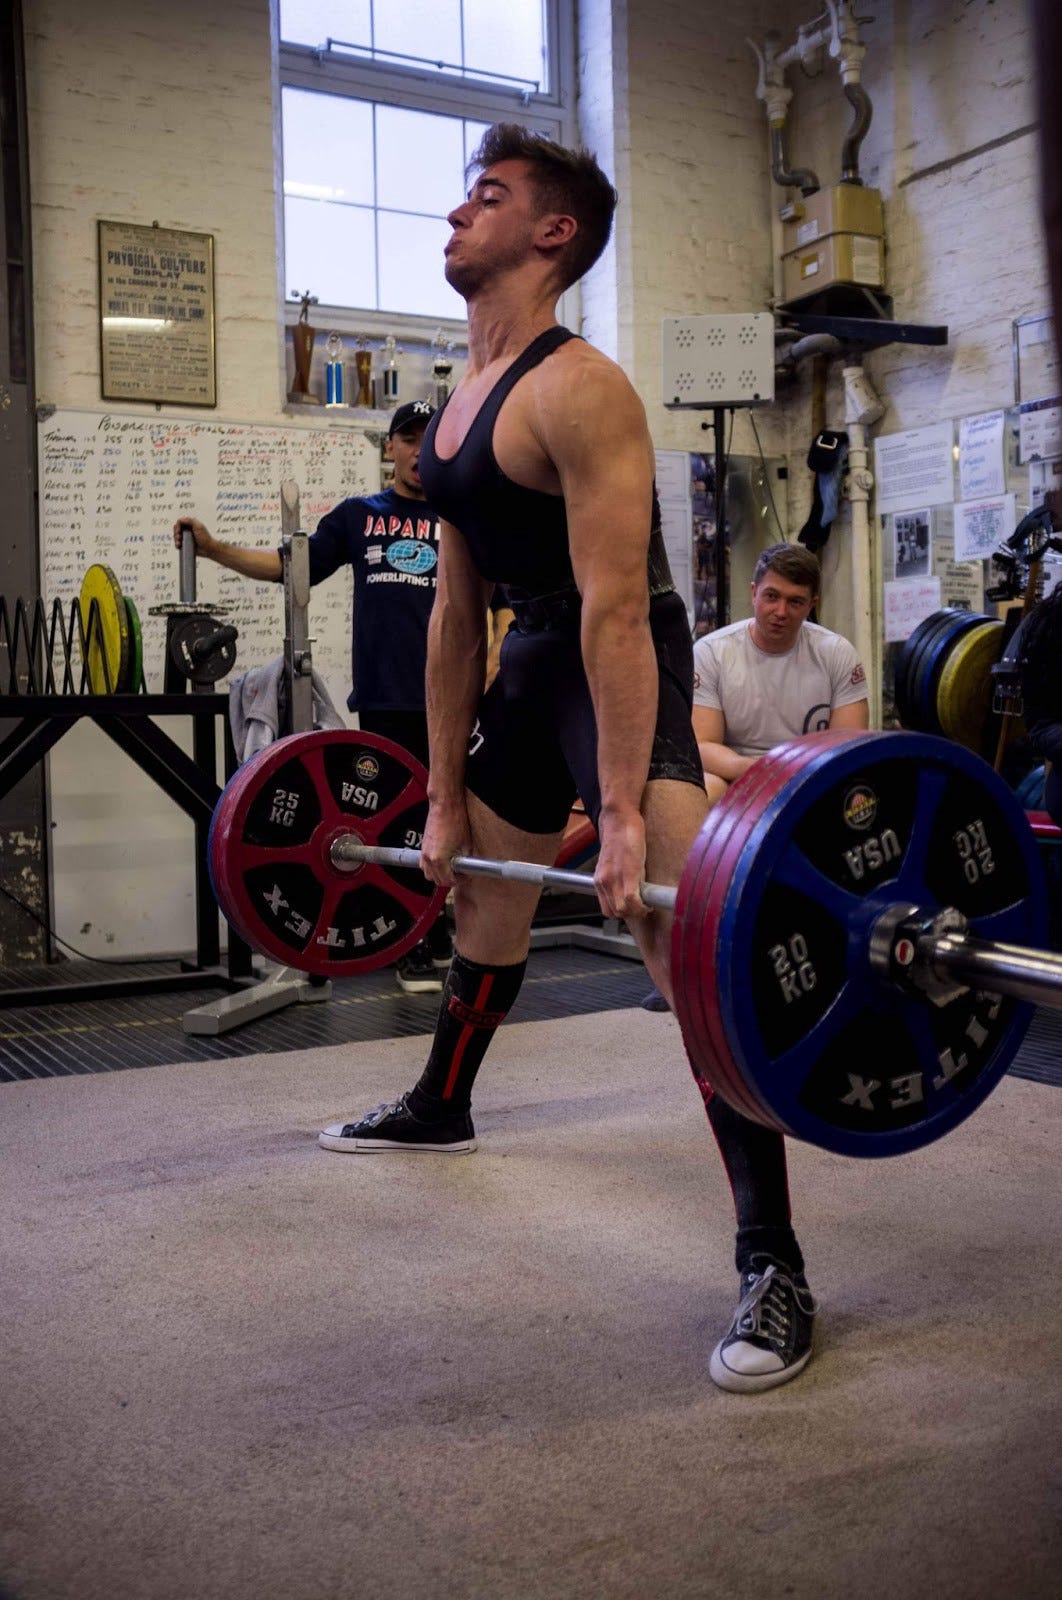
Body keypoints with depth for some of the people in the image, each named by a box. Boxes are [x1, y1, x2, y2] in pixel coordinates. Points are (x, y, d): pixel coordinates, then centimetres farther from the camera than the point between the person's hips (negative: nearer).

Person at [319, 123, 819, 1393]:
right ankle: (440, 1107, 49)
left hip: (624, 668, -10)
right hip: (533, 661, 10)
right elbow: (455, 610, 10)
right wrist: (444, 797, 10)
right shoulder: (460, 401, 8)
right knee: (482, 898, 24)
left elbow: (615, 605, -27)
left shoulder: (575, 389, -20)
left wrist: (625, 815, -31)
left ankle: (771, 1267, -16)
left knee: (680, 940, -21)